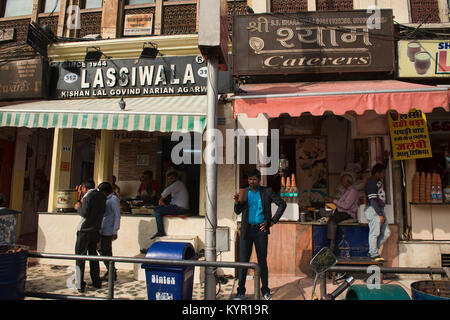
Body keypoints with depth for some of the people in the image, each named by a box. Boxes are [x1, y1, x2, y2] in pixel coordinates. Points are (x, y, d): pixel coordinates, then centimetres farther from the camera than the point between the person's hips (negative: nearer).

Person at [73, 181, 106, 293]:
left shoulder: (88, 196, -14)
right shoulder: (102, 195, 8)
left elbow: (85, 213, -21)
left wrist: (78, 207, -1)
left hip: (85, 230, -7)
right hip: (96, 230, 7)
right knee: (93, 254, 17)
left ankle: (80, 285, 3)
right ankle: (96, 282, 22)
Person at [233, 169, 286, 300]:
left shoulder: (267, 191, 3)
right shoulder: (244, 192, 8)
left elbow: (282, 204, 4)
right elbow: (238, 212, 11)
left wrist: (272, 221, -1)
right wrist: (237, 202, -11)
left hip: (261, 230, -1)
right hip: (246, 230, 1)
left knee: (262, 261, 8)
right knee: (243, 261, 4)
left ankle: (265, 290, 23)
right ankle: (241, 291, 16)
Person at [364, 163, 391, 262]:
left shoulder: (378, 181, 15)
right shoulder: (371, 183, -15)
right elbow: (373, 201, -20)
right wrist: (380, 214, -21)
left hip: (379, 210, 10)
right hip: (373, 211, -10)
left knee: (386, 233, 11)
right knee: (374, 233, -4)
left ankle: (372, 251, 18)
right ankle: (374, 255, 7)